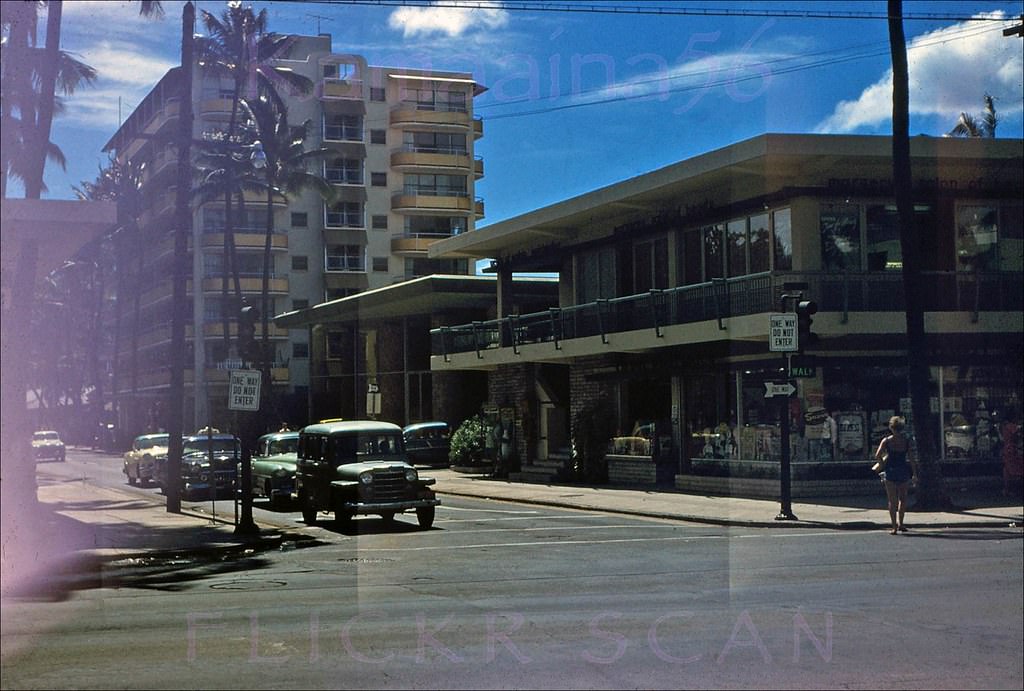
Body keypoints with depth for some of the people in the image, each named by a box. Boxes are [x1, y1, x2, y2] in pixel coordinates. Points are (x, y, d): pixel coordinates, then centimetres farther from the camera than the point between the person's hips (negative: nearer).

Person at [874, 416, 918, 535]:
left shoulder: (886, 441, -5)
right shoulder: (907, 441, -3)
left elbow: (877, 456, -12)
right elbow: (910, 458, -4)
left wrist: (882, 461, 8)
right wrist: (914, 473, 4)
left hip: (890, 472, -1)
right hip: (903, 471, 1)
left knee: (892, 500, 4)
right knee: (903, 498, 19)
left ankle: (894, 527, 0)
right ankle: (900, 524, 18)